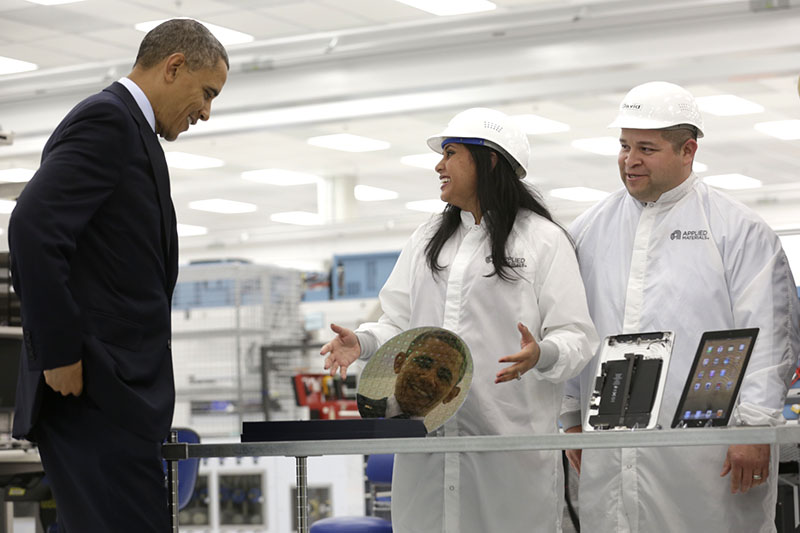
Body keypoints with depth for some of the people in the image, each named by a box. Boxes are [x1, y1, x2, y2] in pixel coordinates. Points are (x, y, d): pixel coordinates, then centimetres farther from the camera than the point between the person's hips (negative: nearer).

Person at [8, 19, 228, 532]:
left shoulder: (123, 126, 22)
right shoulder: (107, 120, -8)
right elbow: (34, 226, -21)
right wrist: (61, 354, -19)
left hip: (116, 394, 10)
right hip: (98, 393, -10)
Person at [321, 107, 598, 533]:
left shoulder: (542, 239, 2)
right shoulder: (427, 239, 21)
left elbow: (577, 337, -3)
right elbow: (399, 322, 18)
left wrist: (541, 355, -24)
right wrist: (362, 341, -2)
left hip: (510, 440, -4)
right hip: (427, 435, 5)